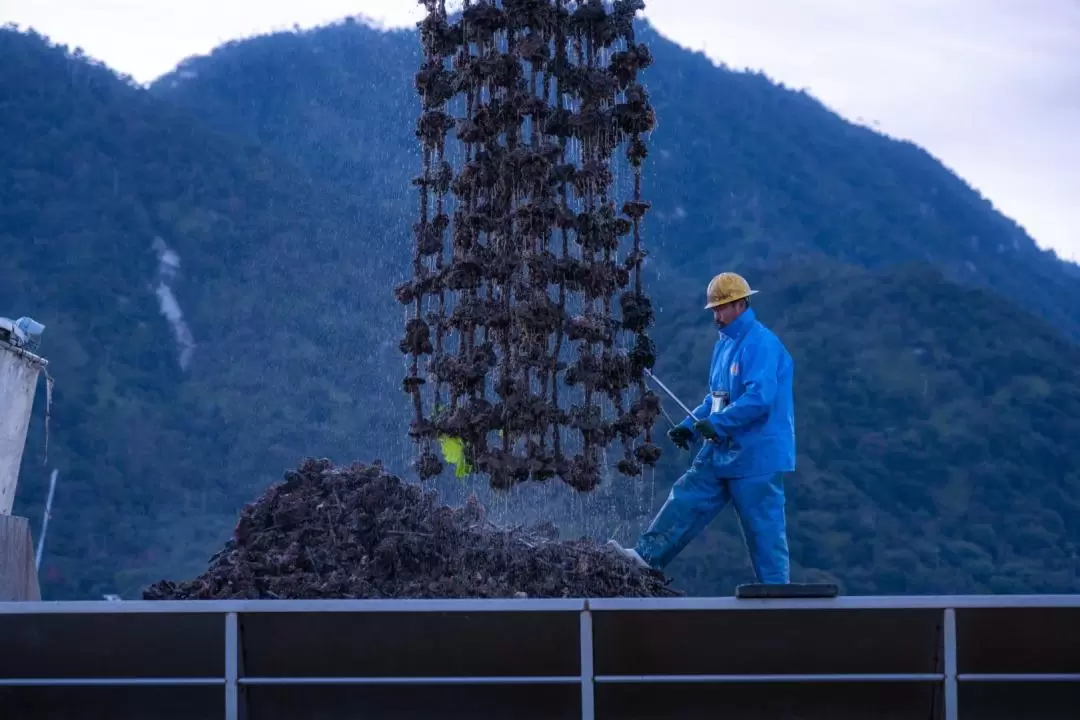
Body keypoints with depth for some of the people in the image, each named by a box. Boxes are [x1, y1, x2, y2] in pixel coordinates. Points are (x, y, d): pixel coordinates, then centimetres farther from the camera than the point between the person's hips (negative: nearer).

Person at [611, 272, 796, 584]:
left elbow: (758, 398, -28)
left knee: (763, 527, -2)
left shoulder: (761, 344, -18)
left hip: (757, 456, -9)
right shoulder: (724, 344, 13)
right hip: (722, 451, 9)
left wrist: (716, 424, -24)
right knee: (687, 499, 7)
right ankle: (648, 556, 11)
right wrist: (690, 426, 8)